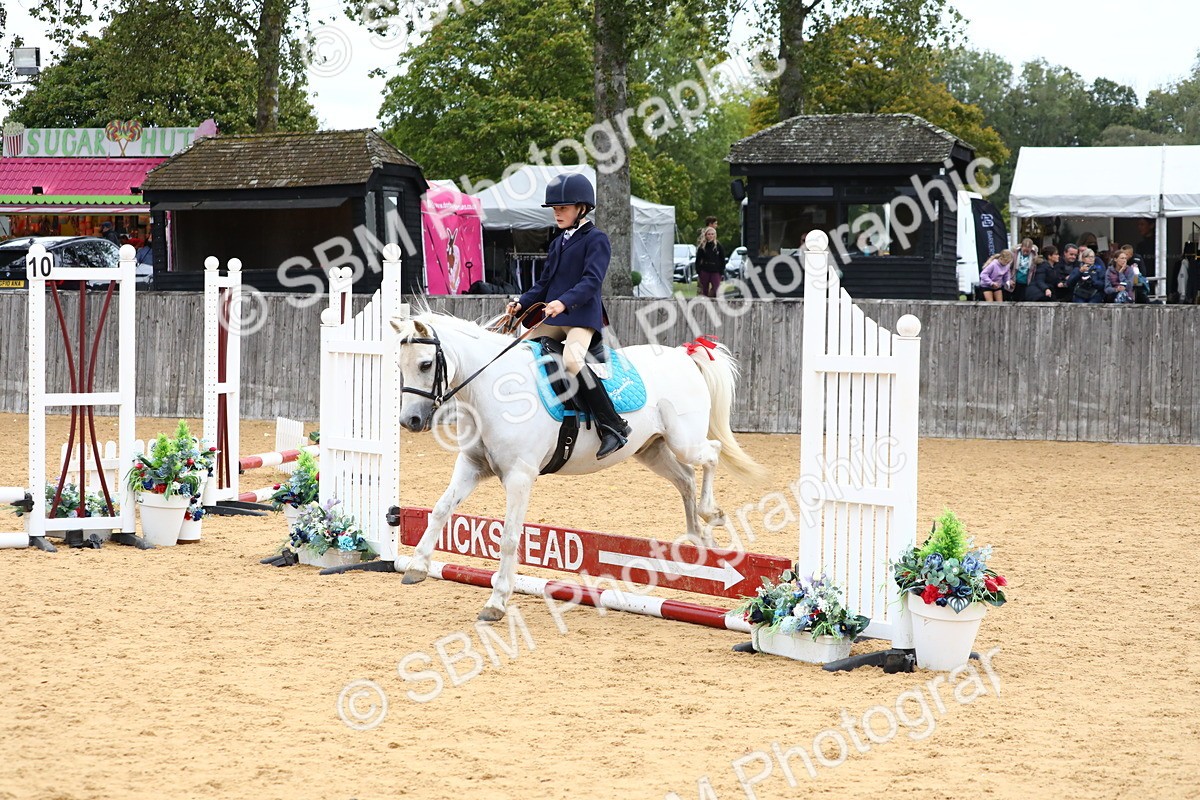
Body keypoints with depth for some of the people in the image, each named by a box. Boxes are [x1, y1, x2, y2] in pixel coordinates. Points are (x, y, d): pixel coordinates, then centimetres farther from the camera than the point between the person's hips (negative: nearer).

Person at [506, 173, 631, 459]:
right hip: (552, 319, 9)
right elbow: (544, 283, 22)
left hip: (582, 317, -9)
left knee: (571, 360, -32)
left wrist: (564, 302, -31)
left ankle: (614, 427, -28)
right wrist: (522, 303, 4)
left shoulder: (596, 239, -4)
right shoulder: (558, 243, 21)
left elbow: (592, 280, -17)